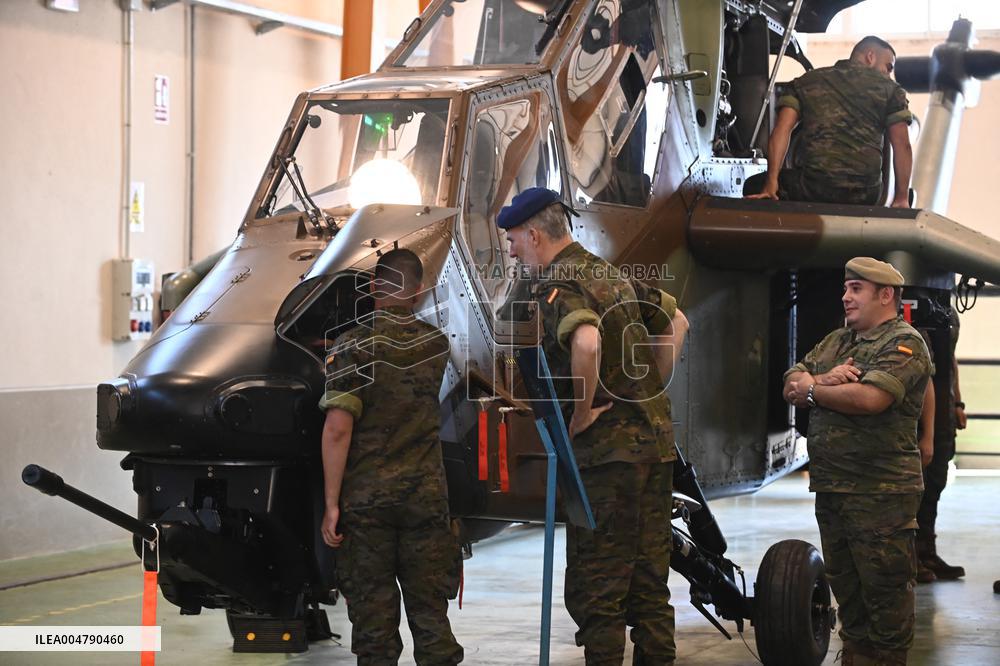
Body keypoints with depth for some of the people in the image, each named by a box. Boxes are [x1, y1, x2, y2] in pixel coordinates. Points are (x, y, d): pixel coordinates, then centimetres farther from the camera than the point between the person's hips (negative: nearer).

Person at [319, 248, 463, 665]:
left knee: (372, 614, 4)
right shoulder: (437, 345, 5)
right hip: (426, 493, 3)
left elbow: (338, 428, -15)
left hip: (366, 499, -3)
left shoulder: (352, 347, -8)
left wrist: (331, 504, -10)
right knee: (430, 613, 9)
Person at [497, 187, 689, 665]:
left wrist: (580, 416, -18)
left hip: (608, 450, -9)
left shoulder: (558, 286, -11)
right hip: (656, 442, 9)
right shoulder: (611, 275, 16)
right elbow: (676, 320, 27)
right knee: (649, 583, 13)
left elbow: (587, 343, -31)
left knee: (595, 588, -3)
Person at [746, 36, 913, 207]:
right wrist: (902, 199, 8)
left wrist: (771, 186, -4)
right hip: (864, 195, 2)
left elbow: (782, 130, 3)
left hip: (812, 186, -2)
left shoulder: (806, 82, 18)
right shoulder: (890, 88, 14)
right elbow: (902, 146, 5)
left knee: (754, 185, 21)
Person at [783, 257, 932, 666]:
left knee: (885, 594, -3)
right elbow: (791, 385, 11)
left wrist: (813, 390, -8)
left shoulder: (904, 344, -8)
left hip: (881, 493, -8)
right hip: (831, 489, 8)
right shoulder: (836, 341, 19)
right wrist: (824, 379, -11)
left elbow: (869, 398, -23)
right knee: (846, 588, 15)